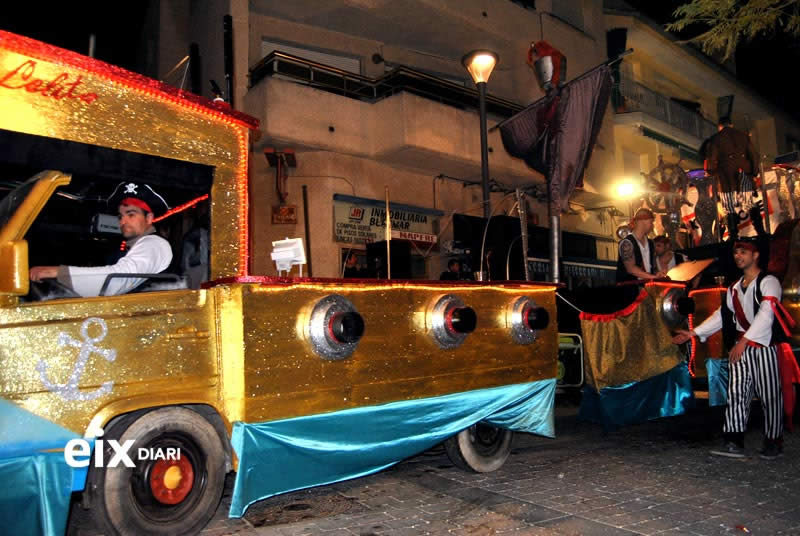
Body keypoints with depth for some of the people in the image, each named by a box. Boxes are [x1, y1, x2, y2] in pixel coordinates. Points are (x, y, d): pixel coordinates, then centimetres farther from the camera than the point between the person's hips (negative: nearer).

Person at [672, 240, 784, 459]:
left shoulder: (768, 282, -4)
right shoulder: (734, 288, 18)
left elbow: (766, 314, -15)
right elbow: (722, 315, 18)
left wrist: (744, 341, -24)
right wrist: (693, 333, 10)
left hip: (764, 345, -5)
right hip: (740, 346, 6)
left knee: (769, 395, 3)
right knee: (736, 393, -3)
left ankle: (773, 443, 18)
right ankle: (734, 443, -4)